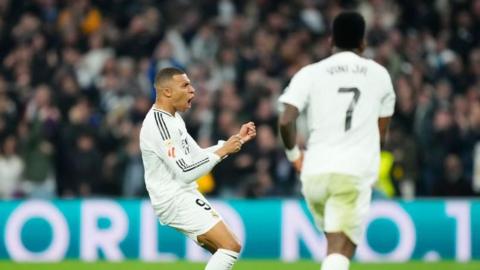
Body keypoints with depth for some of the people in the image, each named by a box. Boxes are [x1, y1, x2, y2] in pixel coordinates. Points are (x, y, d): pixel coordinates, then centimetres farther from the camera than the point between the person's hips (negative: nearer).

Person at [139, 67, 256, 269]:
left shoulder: (172, 118, 13)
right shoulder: (159, 125, -20)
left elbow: (197, 156, 19)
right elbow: (186, 172, -23)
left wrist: (236, 140, 12)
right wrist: (222, 151, -18)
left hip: (183, 197, 10)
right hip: (175, 200, -10)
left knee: (225, 251, 11)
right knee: (231, 246, -17)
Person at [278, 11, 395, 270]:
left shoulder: (309, 74, 5)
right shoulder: (379, 74, 11)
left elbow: (285, 121, -6)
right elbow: (381, 132, 17)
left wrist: (294, 154, 11)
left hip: (315, 171, 2)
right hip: (355, 173, -2)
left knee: (336, 242, 24)